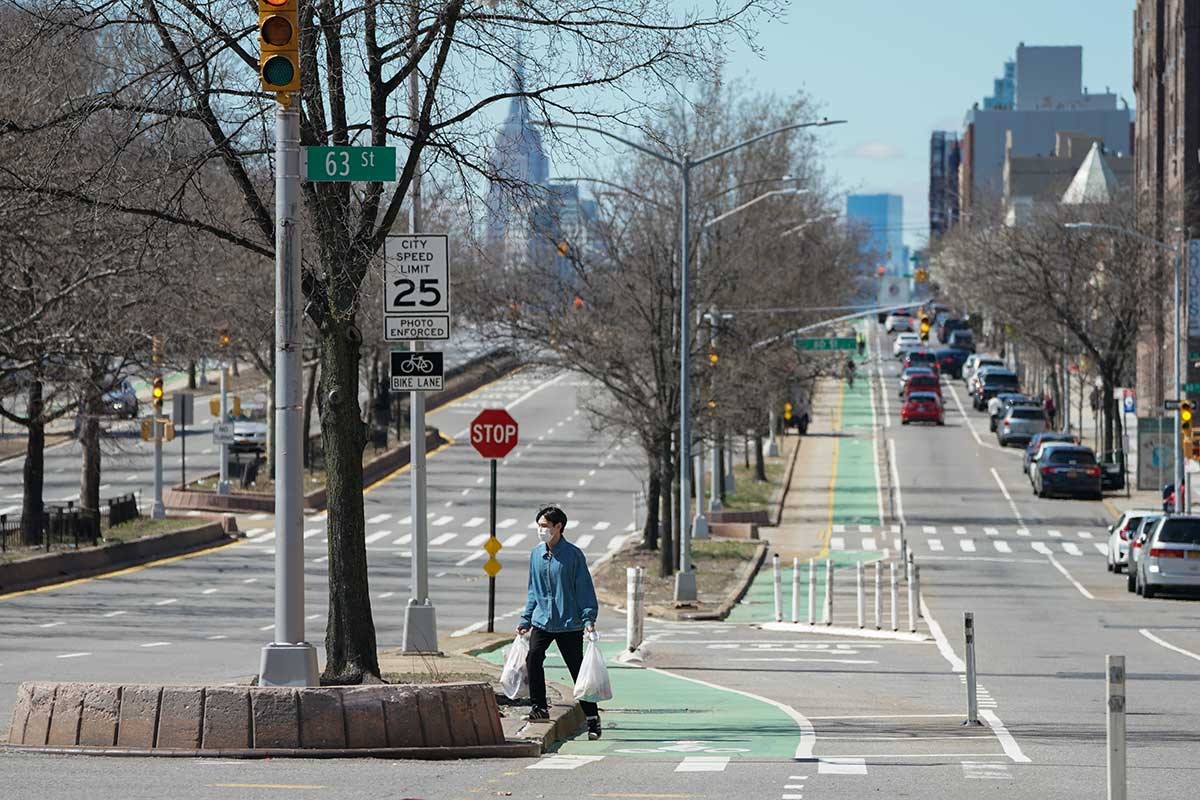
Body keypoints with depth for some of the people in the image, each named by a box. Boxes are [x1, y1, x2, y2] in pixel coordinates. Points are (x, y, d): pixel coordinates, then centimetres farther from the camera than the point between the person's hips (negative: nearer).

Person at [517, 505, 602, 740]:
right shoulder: (536, 554, 8)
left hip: (569, 624, -4)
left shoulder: (573, 555, -8)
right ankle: (539, 707, 2)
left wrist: (589, 620, -13)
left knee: (578, 670, -1)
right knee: (533, 658, -15)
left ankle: (592, 720, 5)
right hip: (542, 621, 4)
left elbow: (585, 590, -5)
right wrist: (525, 620, 16)